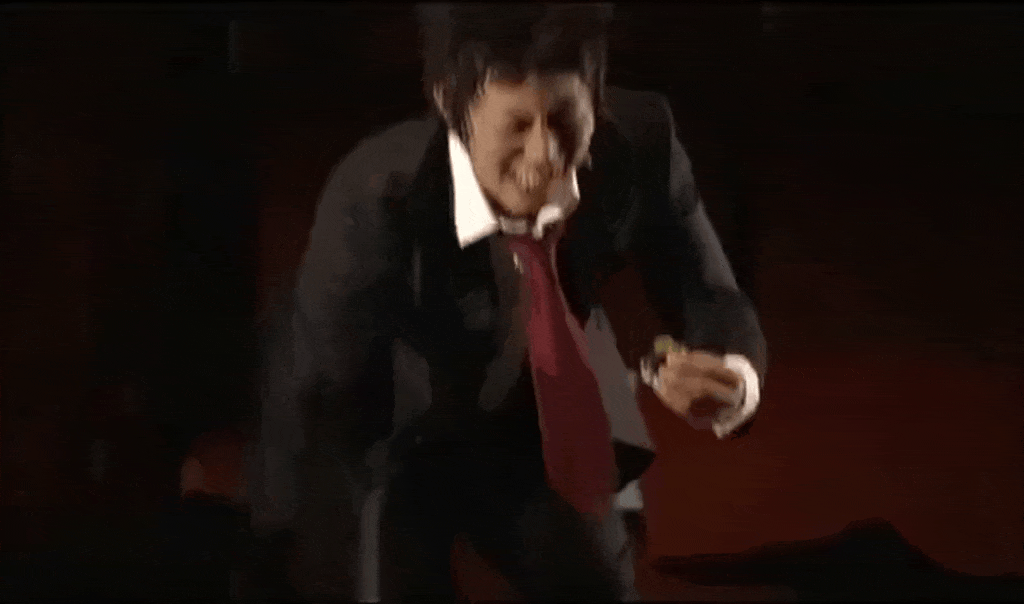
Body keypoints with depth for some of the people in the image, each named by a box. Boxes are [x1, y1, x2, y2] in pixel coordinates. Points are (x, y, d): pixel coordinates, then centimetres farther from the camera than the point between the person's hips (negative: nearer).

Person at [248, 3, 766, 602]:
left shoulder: (640, 146, -27)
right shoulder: (376, 199, -35)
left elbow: (713, 306, -19)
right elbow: (313, 402, -32)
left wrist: (732, 381, -43)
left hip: (528, 428, 3)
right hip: (388, 441, -3)